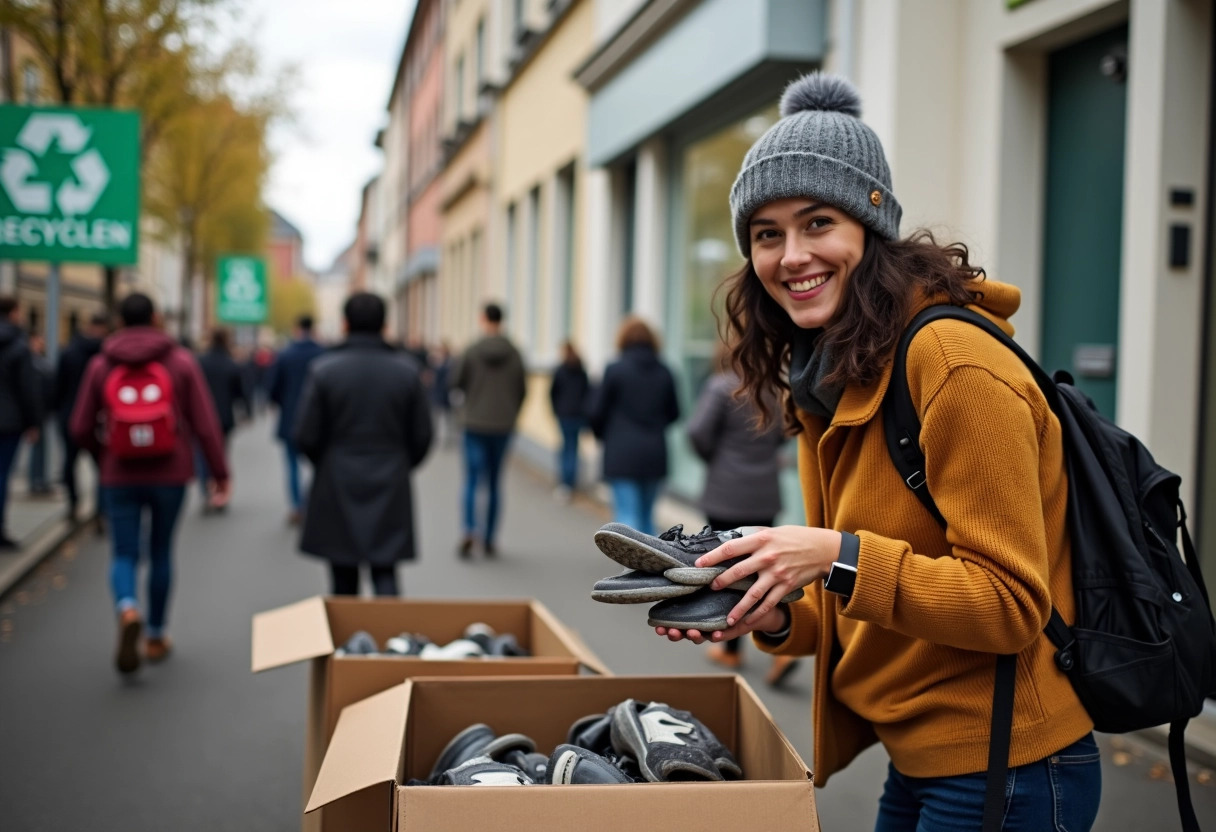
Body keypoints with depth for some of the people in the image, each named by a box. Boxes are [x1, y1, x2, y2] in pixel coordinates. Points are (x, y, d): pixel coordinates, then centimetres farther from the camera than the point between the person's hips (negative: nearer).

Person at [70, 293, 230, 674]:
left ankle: (128, 609, -25)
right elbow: (205, 423, -7)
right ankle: (156, 636, 23)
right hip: (170, 474, 0)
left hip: (120, 476, 0)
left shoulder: (101, 365, -1)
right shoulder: (181, 361, -3)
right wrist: (219, 472, 0)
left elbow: (81, 429, 1)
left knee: (124, 555, 5)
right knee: (161, 552, 15)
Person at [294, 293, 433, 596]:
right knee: (385, 573, 5)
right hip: (390, 491, 1)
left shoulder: (323, 369, -7)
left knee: (344, 579, 11)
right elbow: (422, 436, 1)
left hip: (337, 491, -1)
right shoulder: (407, 370, -3)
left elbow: (306, 436, -6)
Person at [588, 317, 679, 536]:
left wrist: (603, 435, 15)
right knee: (647, 515, 16)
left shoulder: (615, 370, -8)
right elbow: (673, 413, 10)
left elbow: (596, 413, -4)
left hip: (622, 454, -4)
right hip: (655, 454, 4)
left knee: (628, 516, -4)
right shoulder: (663, 372, 4)